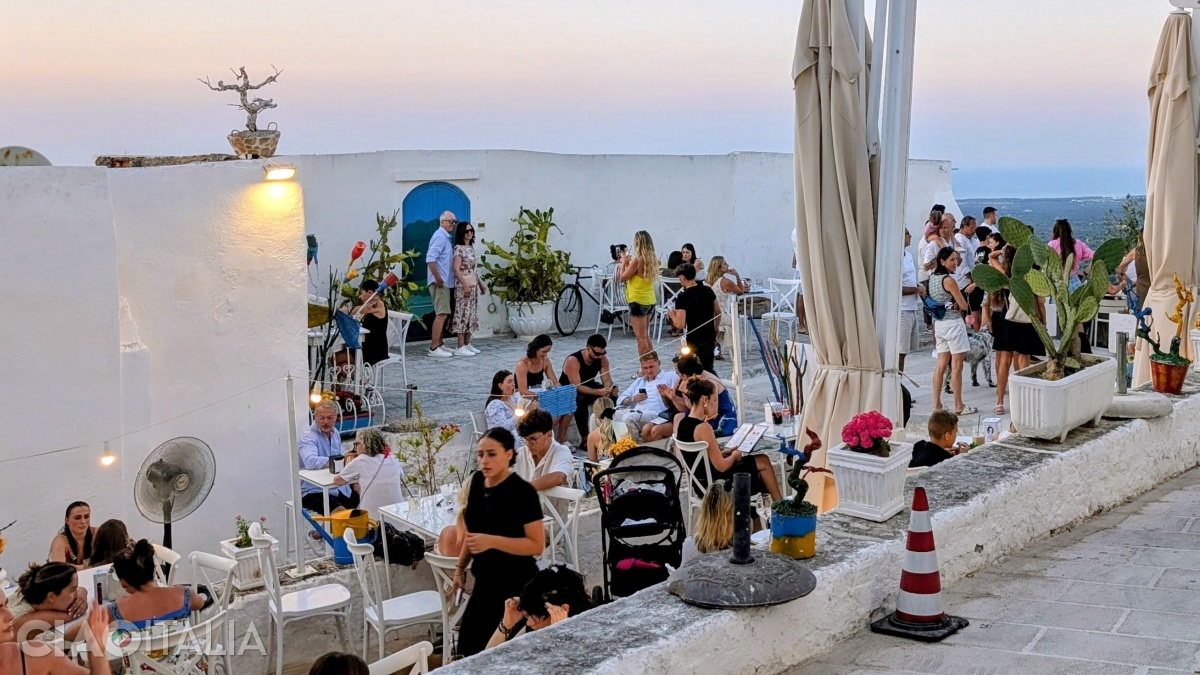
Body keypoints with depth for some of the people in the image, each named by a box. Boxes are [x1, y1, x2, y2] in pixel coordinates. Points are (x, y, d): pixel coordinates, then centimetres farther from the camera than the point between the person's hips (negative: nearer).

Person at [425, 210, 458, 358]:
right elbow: (430, 259, -24)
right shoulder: (440, 236, -14)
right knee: (441, 314, -12)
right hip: (440, 283, -10)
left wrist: (443, 279, 15)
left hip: (446, 282, 10)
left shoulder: (447, 237, 16)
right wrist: (438, 278, -23)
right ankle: (434, 348, -12)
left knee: (444, 314, 14)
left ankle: (439, 345, 21)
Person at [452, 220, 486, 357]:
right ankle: (460, 347, -7)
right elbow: (456, 269, -18)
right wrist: (465, 286, -23)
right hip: (463, 286, -9)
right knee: (463, 314, -8)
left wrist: (481, 284, 19)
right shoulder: (459, 248, -11)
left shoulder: (471, 248, 14)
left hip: (473, 285, 9)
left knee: (471, 314, 10)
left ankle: (467, 344, 16)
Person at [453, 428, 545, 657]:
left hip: (516, 584, -7)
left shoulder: (522, 492, -18)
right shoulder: (478, 480, 3)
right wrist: (461, 566, 19)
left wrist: (492, 541, -29)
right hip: (486, 580, 7)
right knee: (467, 647, 9)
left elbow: (537, 545, -20)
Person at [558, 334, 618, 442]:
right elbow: (577, 387, -36)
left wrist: (610, 388, -35)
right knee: (580, 399, -39)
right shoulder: (573, 361, -30)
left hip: (588, 387, 6)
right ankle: (585, 438, -34)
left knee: (611, 395, -18)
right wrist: (598, 392, -47)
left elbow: (607, 380, -10)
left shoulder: (602, 359, -11)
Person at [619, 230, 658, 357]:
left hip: (638, 301, -8)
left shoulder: (637, 260, -16)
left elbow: (623, 278, -9)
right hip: (650, 300, 8)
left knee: (641, 337, -5)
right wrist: (628, 262, 16)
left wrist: (624, 262, 3)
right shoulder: (652, 259, 6)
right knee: (646, 336, 18)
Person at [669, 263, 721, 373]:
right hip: (710, 338, 6)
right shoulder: (708, 290, 3)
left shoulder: (682, 297, -16)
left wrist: (673, 315, 0)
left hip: (694, 341, -6)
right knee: (709, 370, 19)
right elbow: (718, 313, 12)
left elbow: (680, 324, -20)